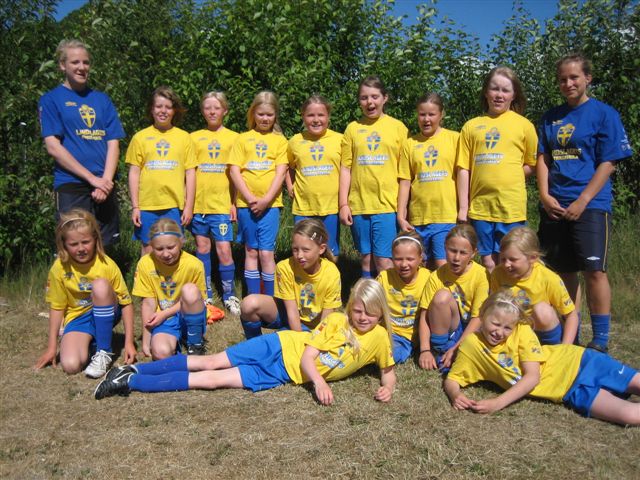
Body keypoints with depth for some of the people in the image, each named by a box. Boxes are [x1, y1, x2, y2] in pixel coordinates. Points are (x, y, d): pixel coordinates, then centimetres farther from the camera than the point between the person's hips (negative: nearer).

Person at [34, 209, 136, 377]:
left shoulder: (107, 265, -18)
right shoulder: (59, 268, -13)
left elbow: (126, 302, -14)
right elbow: (57, 307, -2)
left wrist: (129, 342, -16)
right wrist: (52, 347, 0)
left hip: (105, 314, 0)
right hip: (78, 318, 1)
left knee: (100, 285, -33)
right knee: (70, 365, -27)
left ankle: (103, 351, -20)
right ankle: (90, 340, 11)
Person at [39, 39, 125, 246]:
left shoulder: (102, 99, 13)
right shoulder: (51, 99, 4)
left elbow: (113, 143, 6)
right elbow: (52, 146, -6)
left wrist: (106, 180, -9)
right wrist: (92, 178, -12)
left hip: (105, 186, 4)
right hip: (71, 186, -3)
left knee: (105, 249, 7)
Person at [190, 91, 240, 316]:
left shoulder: (233, 138, 6)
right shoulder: (194, 137, 9)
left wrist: (234, 202, -1)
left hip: (222, 203, -2)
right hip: (198, 202, 2)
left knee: (224, 251, -6)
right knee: (202, 249, 8)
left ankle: (229, 296, 10)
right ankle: (206, 296, 20)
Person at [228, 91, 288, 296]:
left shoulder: (280, 140, 7)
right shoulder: (243, 139, 8)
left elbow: (281, 172, -1)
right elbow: (234, 171, 1)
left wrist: (266, 199, -12)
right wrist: (250, 198, -10)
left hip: (270, 204, -1)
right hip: (246, 204, 1)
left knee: (266, 253, -5)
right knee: (251, 252, 8)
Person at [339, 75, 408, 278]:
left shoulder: (398, 127, 4)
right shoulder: (352, 128, 8)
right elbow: (345, 168, 7)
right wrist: (343, 204, 2)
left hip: (387, 204, -2)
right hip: (358, 205, 2)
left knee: (383, 260, -6)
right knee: (366, 258, 10)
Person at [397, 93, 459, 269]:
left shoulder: (454, 138, 3)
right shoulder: (410, 143, 8)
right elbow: (405, 182, 7)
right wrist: (401, 215, 2)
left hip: (448, 216, -2)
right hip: (418, 218, 3)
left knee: (444, 267, -9)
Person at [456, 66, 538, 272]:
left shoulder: (523, 125, 6)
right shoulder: (471, 126, 8)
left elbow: (532, 165, 9)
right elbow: (464, 169, 5)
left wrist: (508, 177, -5)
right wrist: (463, 207, 1)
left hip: (511, 206, -2)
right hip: (479, 206, 2)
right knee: (488, 262, 9)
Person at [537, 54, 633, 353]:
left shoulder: (604, 114, 1)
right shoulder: (551, 117, 14)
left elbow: (609, 162, -5)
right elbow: (542, 158, 11)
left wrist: (582, 202, -13)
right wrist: (545, 195, -4)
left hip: (590, 204, -4)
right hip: (554, 206, 4)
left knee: (594, 269, -11)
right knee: (563, 271, 8)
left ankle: (600, 339, 1)